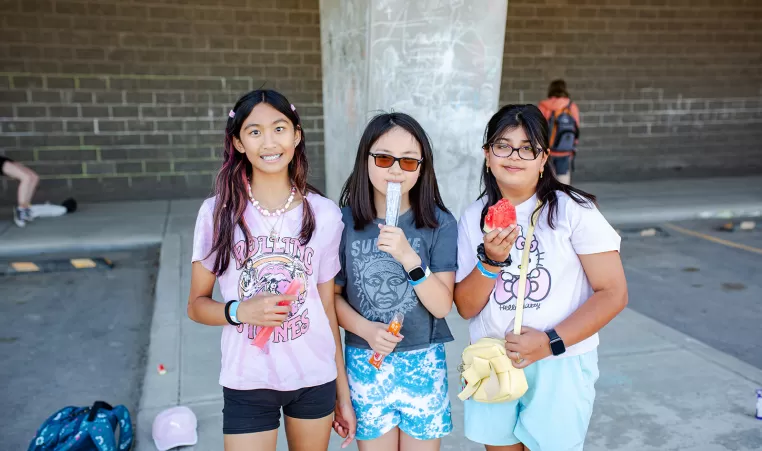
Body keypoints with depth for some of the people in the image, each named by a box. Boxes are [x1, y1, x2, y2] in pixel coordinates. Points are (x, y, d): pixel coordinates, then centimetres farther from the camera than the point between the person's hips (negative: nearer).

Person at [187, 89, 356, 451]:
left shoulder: (325, 214, -4)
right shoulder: (218, 212, -7)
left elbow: (328, 307, 3)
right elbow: (197, 305, 1)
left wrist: (343, 392, 6)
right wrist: (239, 310, -20)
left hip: (315, 379, 2)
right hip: (246, 384, -1)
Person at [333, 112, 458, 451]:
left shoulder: (439, 223, -9)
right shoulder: (345, 221, -7)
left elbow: (442, 305, -13)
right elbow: (333, 295, 0)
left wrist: (408, 256, -27)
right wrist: (365, 329, -17)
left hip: (423, 363, 0)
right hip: (365, 363, 1)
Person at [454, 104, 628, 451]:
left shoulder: (574, 211, -11)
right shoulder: (473, 217, -1)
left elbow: (613, 294, -11)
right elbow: (466, 308, -2)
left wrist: (551, 342, -20)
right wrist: (491, 261, -19)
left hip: (560, 365, -3)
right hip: (491, 364, 3)